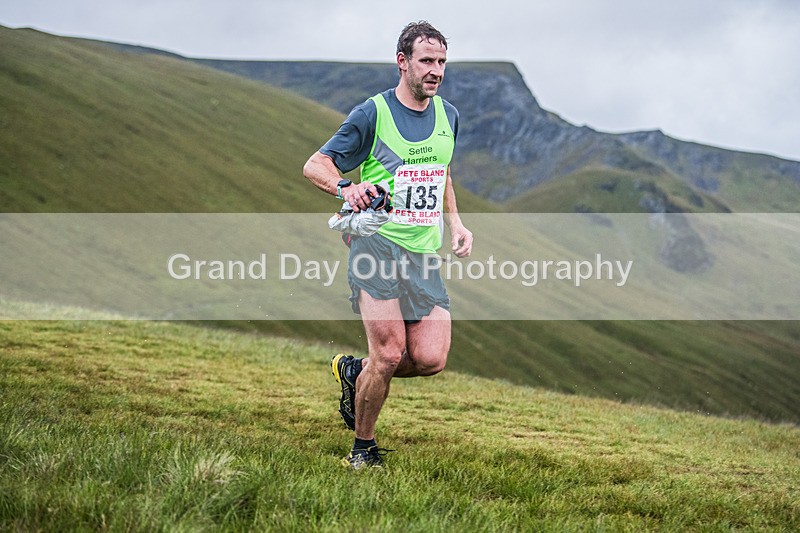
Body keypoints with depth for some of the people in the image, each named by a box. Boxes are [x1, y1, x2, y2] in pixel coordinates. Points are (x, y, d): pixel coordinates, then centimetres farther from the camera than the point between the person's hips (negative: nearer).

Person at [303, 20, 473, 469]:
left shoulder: (448, 115, 13)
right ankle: (364, 449, 8)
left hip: (424, 253, 5)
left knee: (431, 360, -8)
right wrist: (347, 188, -23)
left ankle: (354, 371, 22)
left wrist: (455, 222, 15)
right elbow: (314, 166, -2)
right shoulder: (373, 114, -4)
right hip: (378, 243, -5)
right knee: (389, 354, -14)